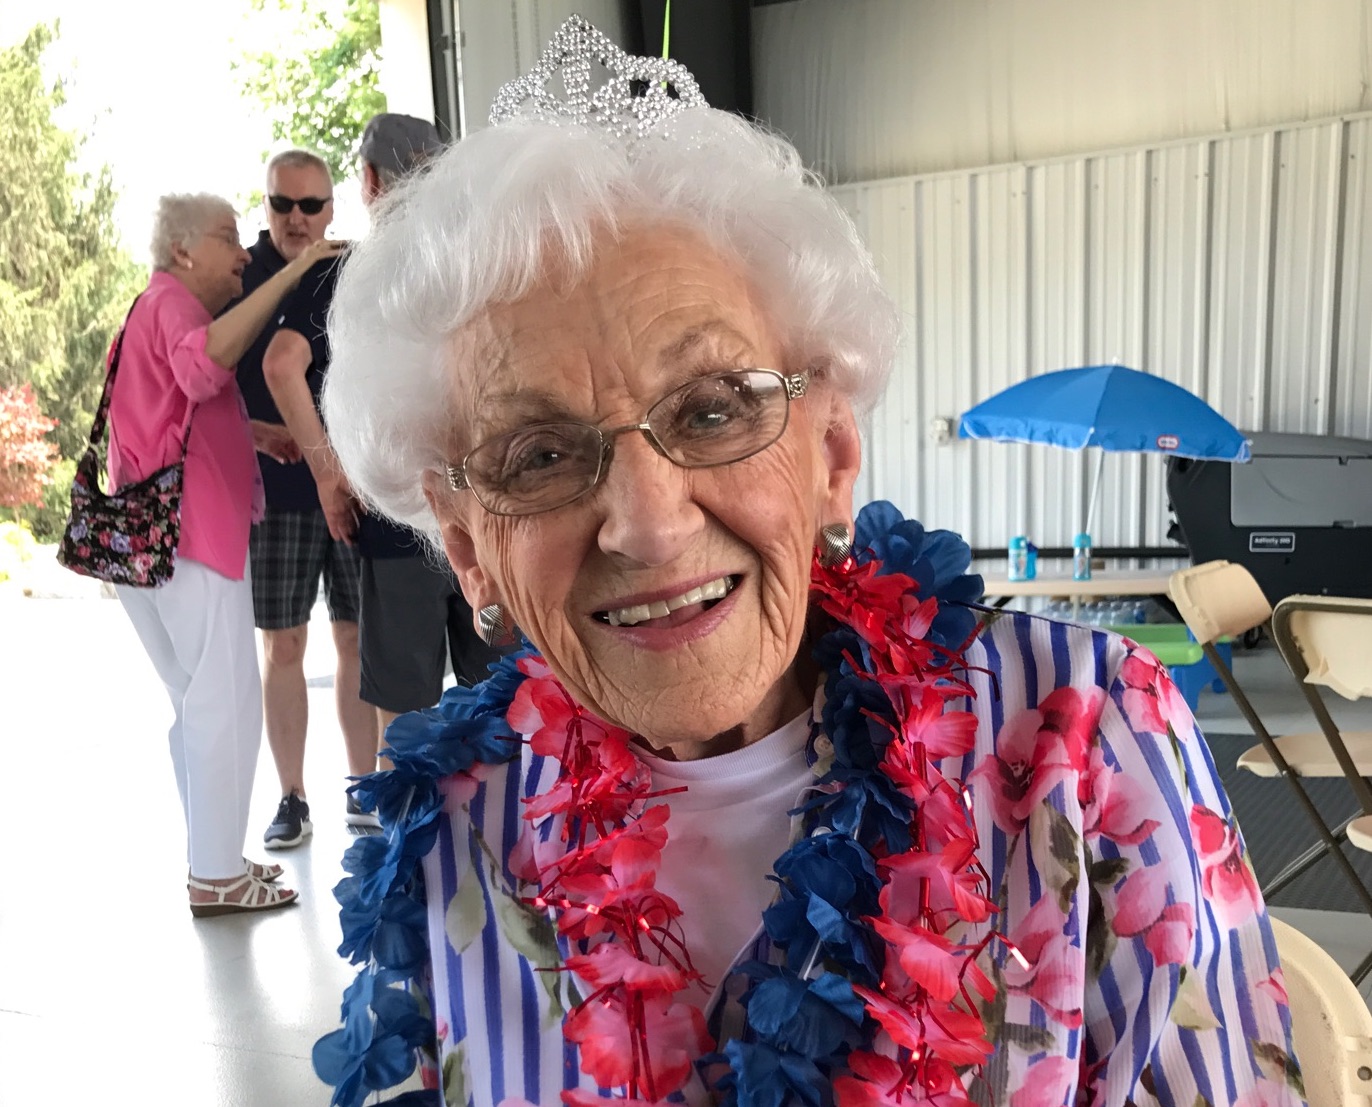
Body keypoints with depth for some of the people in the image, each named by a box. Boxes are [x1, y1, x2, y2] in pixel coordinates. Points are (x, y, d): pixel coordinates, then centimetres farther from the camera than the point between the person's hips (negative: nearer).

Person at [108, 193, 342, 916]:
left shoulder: (165, 308, 25)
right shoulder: (170, 299, -6)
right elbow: (202, 365, -30)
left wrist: (267, 437, 12)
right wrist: (289, 273, -28)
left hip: (159, 536, 10)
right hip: (189, 529, -10)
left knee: (200, 704, 14)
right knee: (227, 701, -6)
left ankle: (213, 861, 23)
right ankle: (216, 876, 2)